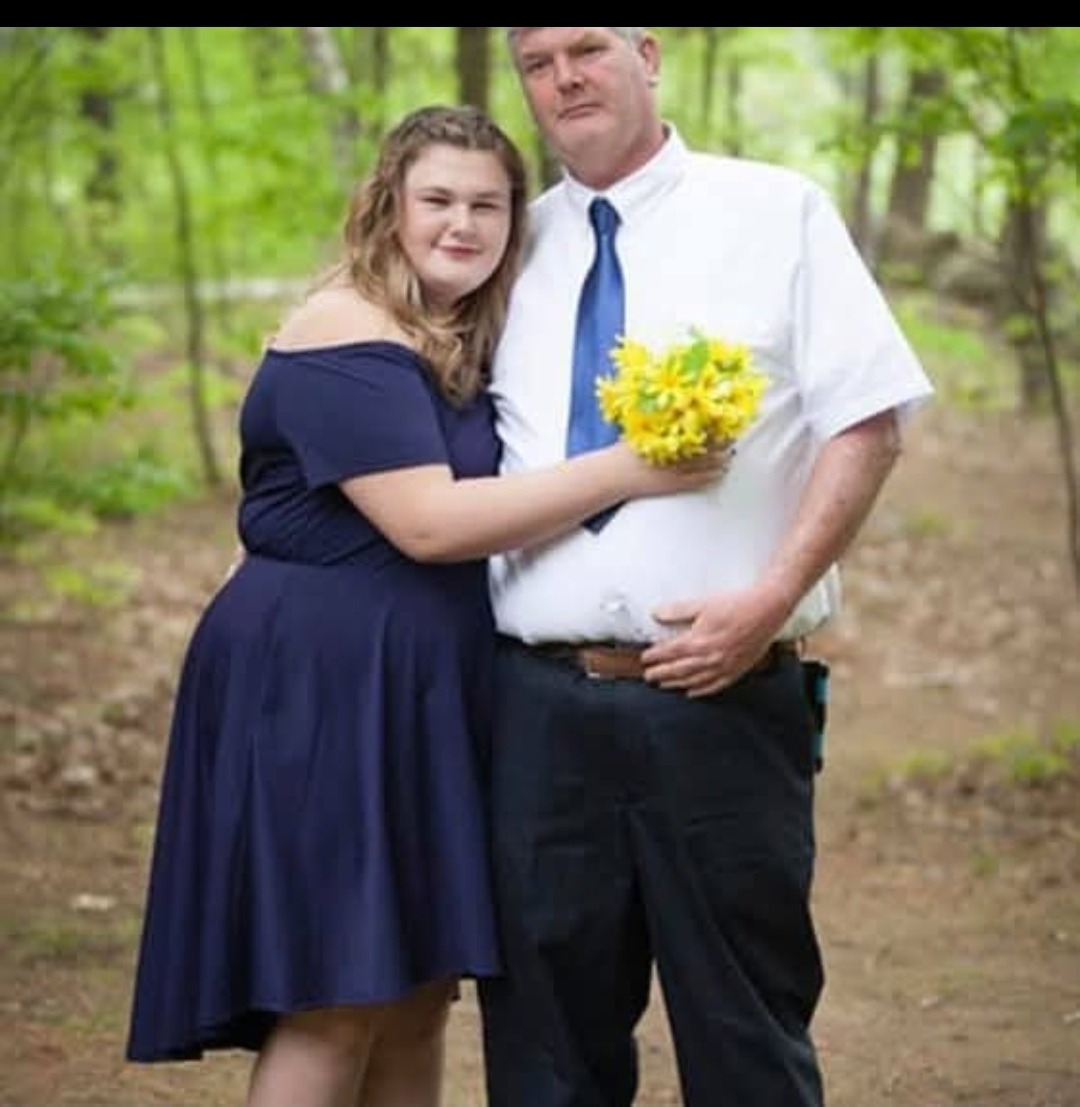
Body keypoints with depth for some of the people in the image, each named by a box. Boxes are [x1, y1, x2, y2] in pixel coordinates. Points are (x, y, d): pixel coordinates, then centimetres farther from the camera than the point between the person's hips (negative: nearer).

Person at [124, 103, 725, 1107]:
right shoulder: (343, 336, -14)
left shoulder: (465, 345, 14)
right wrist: (622, 471, -22)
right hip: (320, 692, -9)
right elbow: (428, 522, -22)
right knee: (336, 1008, -8)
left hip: (425, 700, 9)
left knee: (419, 997, 9)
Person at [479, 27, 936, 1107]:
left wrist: (769, 600, -14)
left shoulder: (776, 212, 3)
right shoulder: (513, 245, 13)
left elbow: (869, 419, -4)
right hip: (541, 703, 3)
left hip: (719, 697, -3)